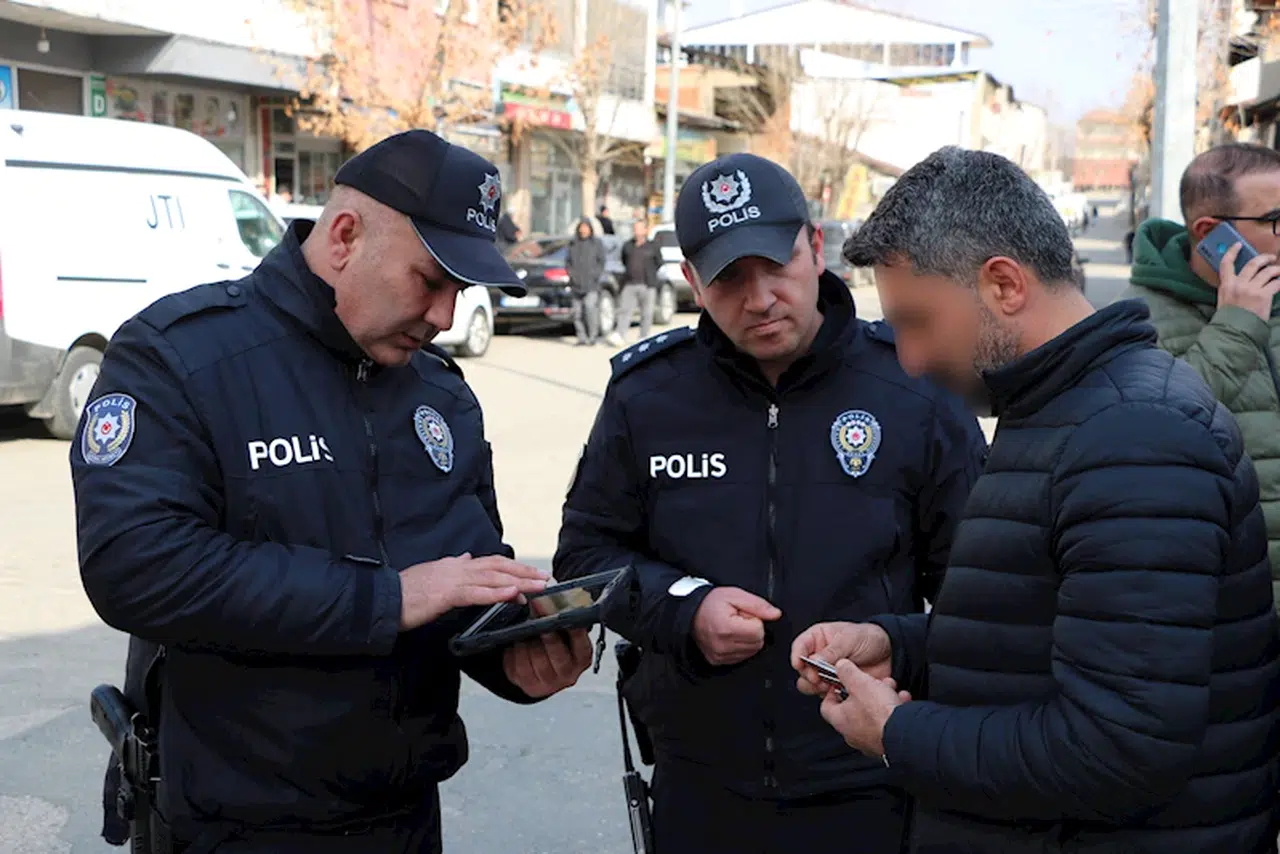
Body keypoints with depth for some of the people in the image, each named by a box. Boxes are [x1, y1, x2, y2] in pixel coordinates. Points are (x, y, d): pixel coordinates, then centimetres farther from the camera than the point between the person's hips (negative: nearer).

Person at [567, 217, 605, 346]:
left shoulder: (597, 243, 5)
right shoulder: (573, 243, 12)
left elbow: (601, 261, 2)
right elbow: (568, 261, 14)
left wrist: (595, 275, -11)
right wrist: (571, 273, -2)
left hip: (591, 284, -3)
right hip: (577, 285, 3)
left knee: (590, 305, -22)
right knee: (577, 312, 1)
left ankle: (593, 335, -12)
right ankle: (582, 338, 10)